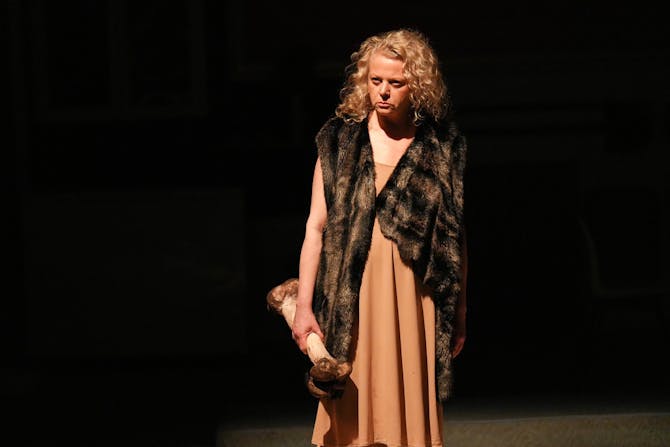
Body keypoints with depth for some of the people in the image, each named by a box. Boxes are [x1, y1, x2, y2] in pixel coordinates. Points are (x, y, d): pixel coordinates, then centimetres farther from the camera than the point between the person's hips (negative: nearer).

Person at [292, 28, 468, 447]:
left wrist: (459, 311, 8)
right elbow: (316, 226, 1)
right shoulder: (340, 141, 2)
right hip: (352, 298, 0)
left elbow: (457, 237, 7)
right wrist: (304, 306, -4)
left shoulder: (442, 149, 3)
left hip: (413, 298, 0)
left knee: (410, 412, 3)